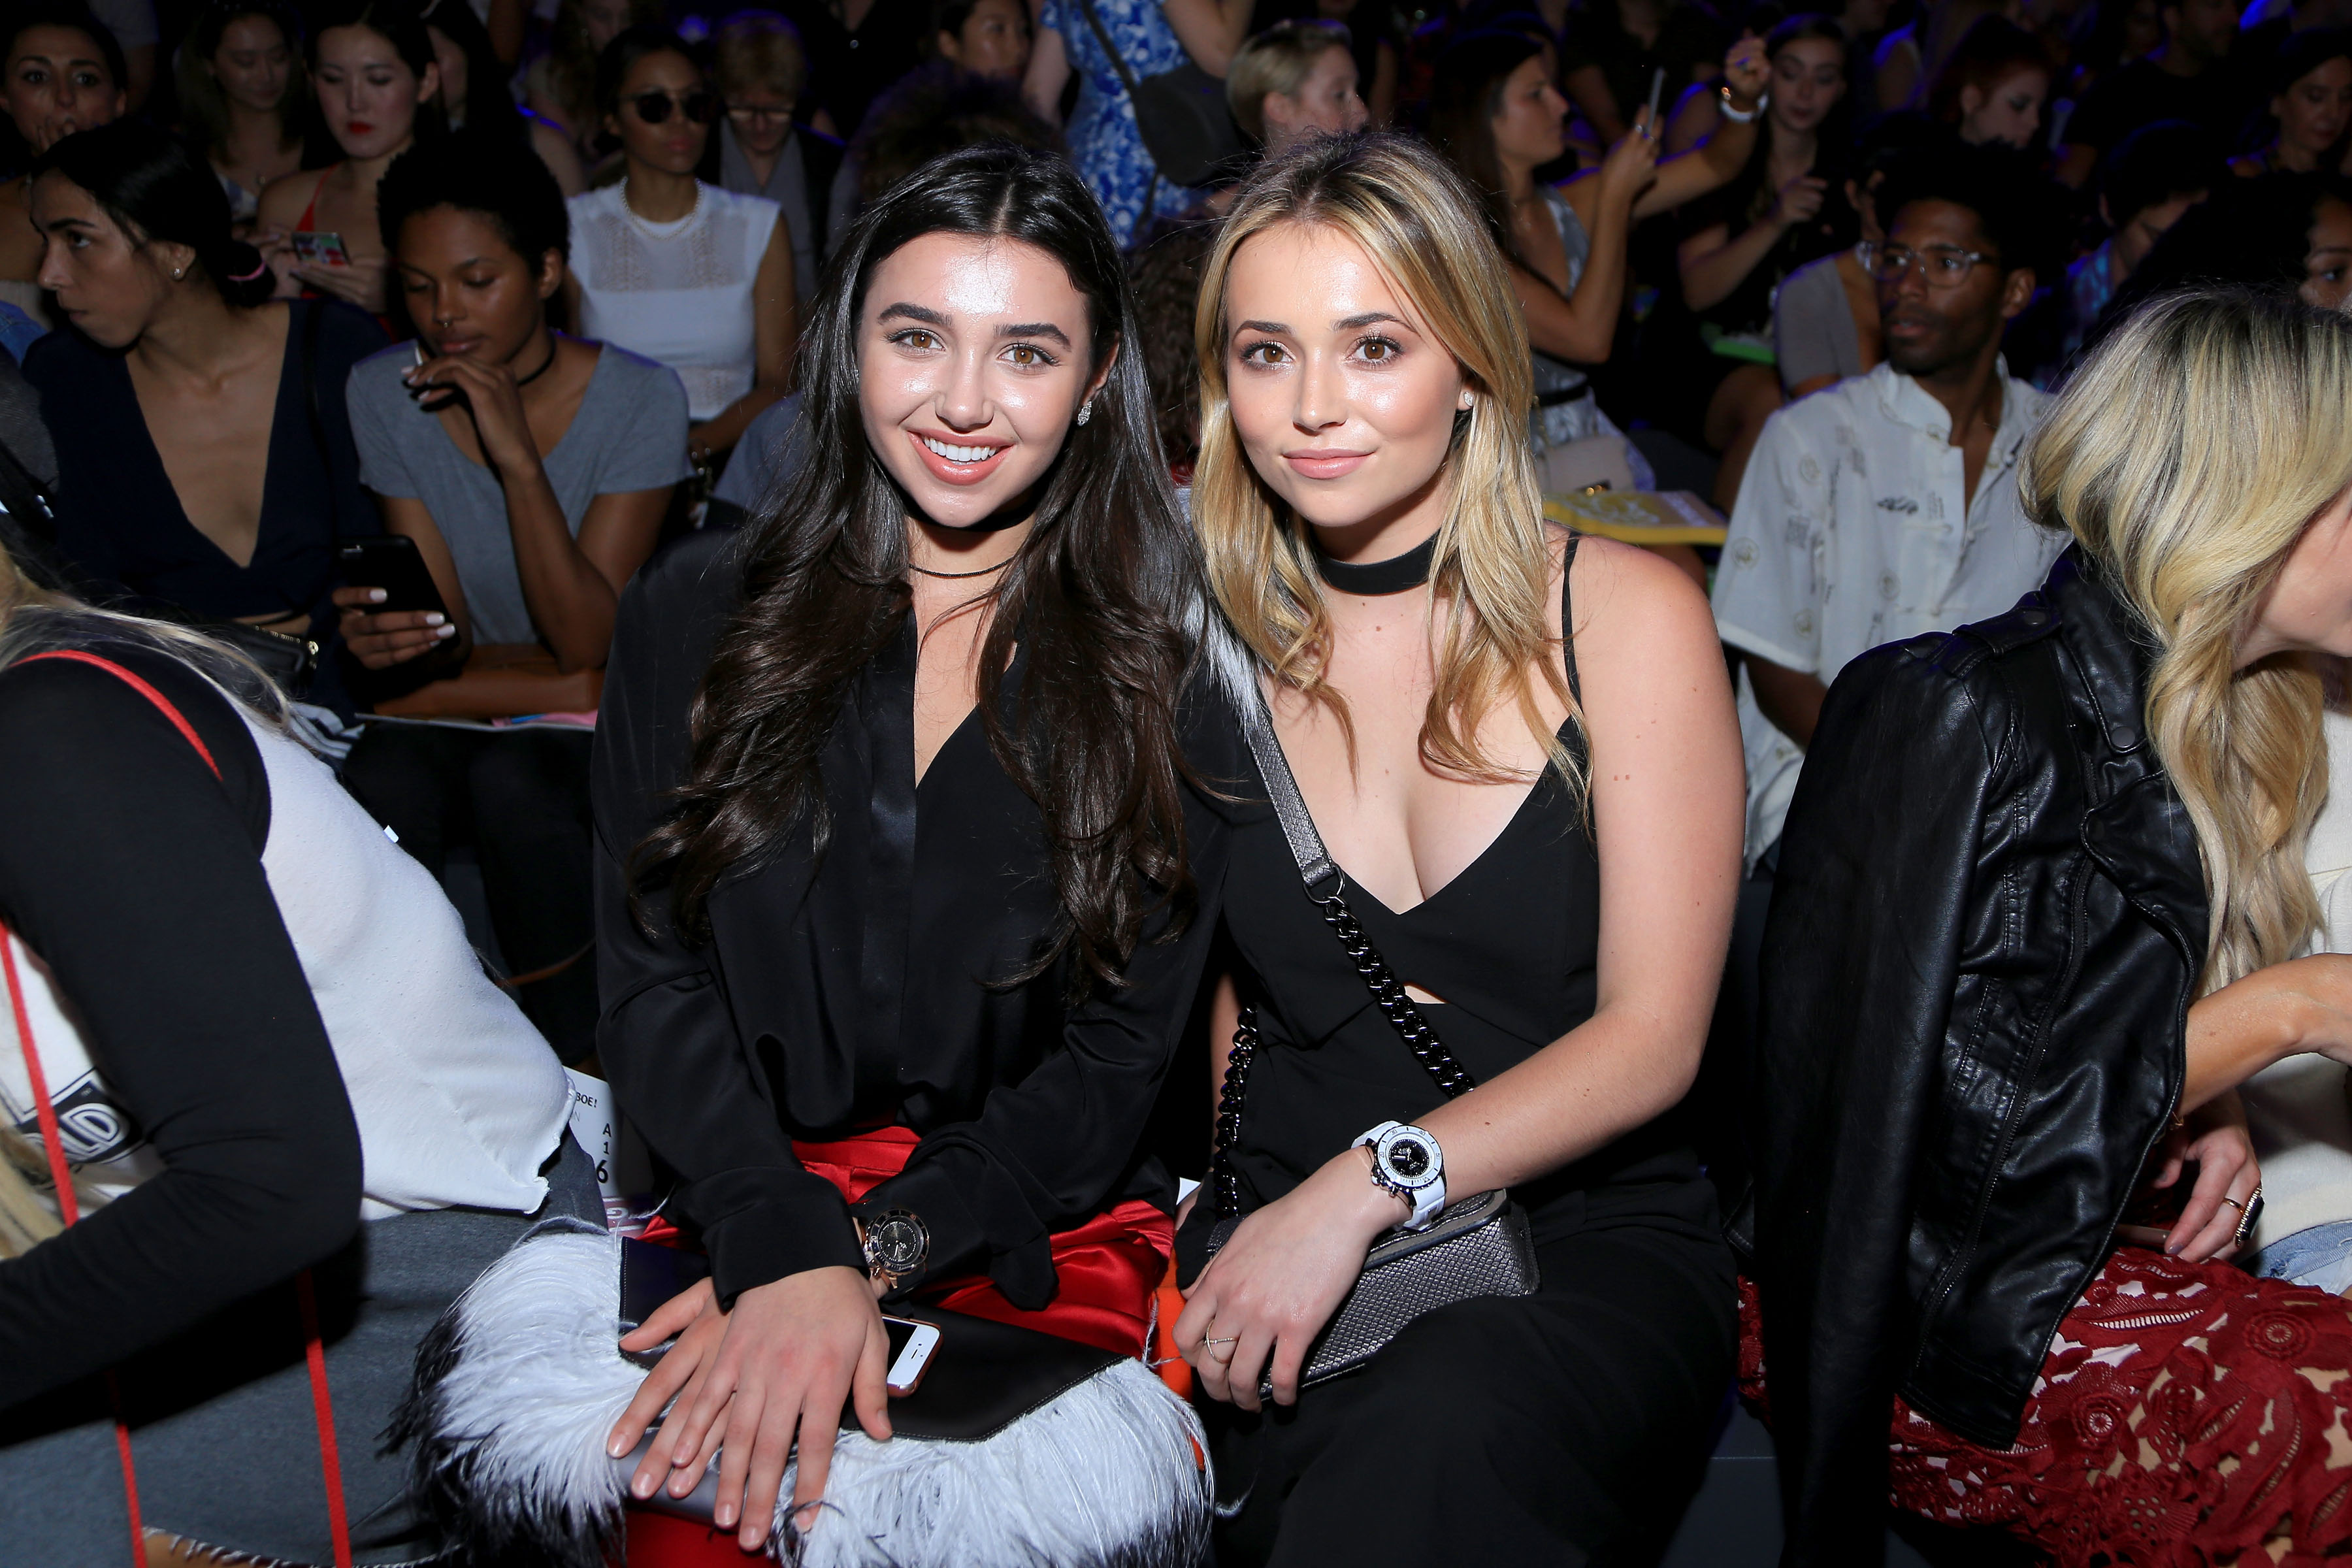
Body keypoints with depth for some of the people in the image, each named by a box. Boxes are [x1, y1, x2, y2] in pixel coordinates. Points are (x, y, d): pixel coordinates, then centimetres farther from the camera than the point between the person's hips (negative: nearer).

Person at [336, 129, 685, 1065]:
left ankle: (578, 1067, -16)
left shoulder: (639, 399, -13)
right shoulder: (384, 395, -4)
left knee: (514, 780, -34)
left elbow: (586, 645, -20)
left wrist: (519, 456, -28)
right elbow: (449, 638, -8)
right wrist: (395, 636, -33)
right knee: (382, 785, -32)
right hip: (468, 696, 2)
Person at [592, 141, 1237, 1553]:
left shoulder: (1173, 668, 1)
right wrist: (786, 1248, -18)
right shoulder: (697, 617, 7)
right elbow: (652, 981, 0)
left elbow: (1117, 1063, -2)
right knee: (700, 1493, -28)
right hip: (738, 1209, 1)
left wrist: (869, 1256, -17)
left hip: (1038, 1234, 0)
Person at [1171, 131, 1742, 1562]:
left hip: (1590, 1241, -2)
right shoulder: (1221, 644, 7)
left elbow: (1652, 1037, -6)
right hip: (1279, 1233, 2)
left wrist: (1365, 1186, -18)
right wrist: (1258, 1222, -6)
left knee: (1435, 1447, -36)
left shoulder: (1626, 614, -1)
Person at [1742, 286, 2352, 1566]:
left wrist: (2207, 1123, 0)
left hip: (2105, 1241, 8)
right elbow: (1977, 1116, -19)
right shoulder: (1964, 717, -17)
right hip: (1910, 1305, -8)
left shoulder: (2217, 730, 10)